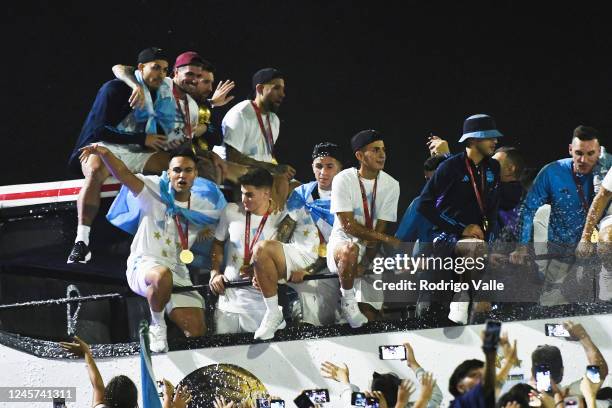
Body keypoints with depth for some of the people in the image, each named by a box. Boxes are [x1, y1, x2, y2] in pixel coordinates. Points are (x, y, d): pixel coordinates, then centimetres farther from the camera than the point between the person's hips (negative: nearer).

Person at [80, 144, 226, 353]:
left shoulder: (204, 206, 9)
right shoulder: (154, 191, -3)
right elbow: (124, 175, -18)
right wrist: (104, 153, -36)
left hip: (178, 272, 4)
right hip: (144, 265, -4)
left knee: (197, 331, -14)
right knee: (162, 276, -42)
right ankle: (157, 325, -14)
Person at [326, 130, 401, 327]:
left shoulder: (391, 185, -2)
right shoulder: (344, 180, -12)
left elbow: (380, 228, -7)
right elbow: (348, 226, -16)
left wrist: (367, 264, -18)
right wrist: (386, 239, -20)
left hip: (374, 245, 4)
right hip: (343, 241, -4)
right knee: (350, 250, -42)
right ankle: (348, 302, -20)